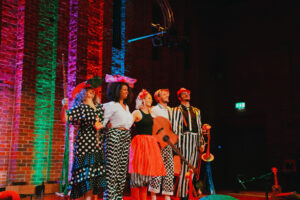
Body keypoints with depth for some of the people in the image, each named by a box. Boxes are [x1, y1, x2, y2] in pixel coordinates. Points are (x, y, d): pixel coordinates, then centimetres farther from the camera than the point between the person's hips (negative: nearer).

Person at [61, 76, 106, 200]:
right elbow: (64, 119, -10)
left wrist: (102, 125, 3)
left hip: (97, 145, 5)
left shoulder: (100, 107, 13)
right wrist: (64, 107, -24)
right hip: (84, 144, -5)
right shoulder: (80, 107, -1)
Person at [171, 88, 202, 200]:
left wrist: (201, 143, 10)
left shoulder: (196, 111, 22)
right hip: (185, 139, -5)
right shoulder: (177, 110, 7)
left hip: (195, 141, 5)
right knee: (184, 168, -10)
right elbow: (175, 128, -1)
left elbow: (199, 128, 19)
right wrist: (177, 144, -11)